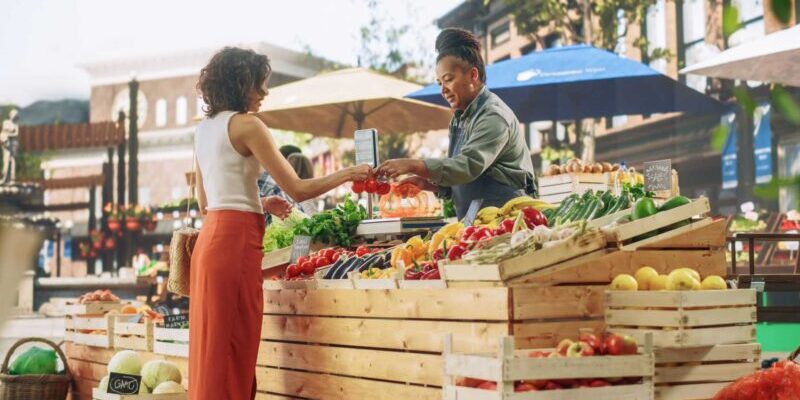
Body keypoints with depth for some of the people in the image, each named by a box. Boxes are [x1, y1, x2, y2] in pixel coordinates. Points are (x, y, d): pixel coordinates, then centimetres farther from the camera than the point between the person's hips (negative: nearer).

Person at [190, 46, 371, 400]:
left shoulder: (204, 129, 16)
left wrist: (261, 203, 26)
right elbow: (298, 189, -10)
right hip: (235, 241, -8)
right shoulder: (246, 125, -8)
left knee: (213, 351, 10)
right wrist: (348, 174, 2)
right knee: (232, 353, -5)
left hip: (210, 237, 8)